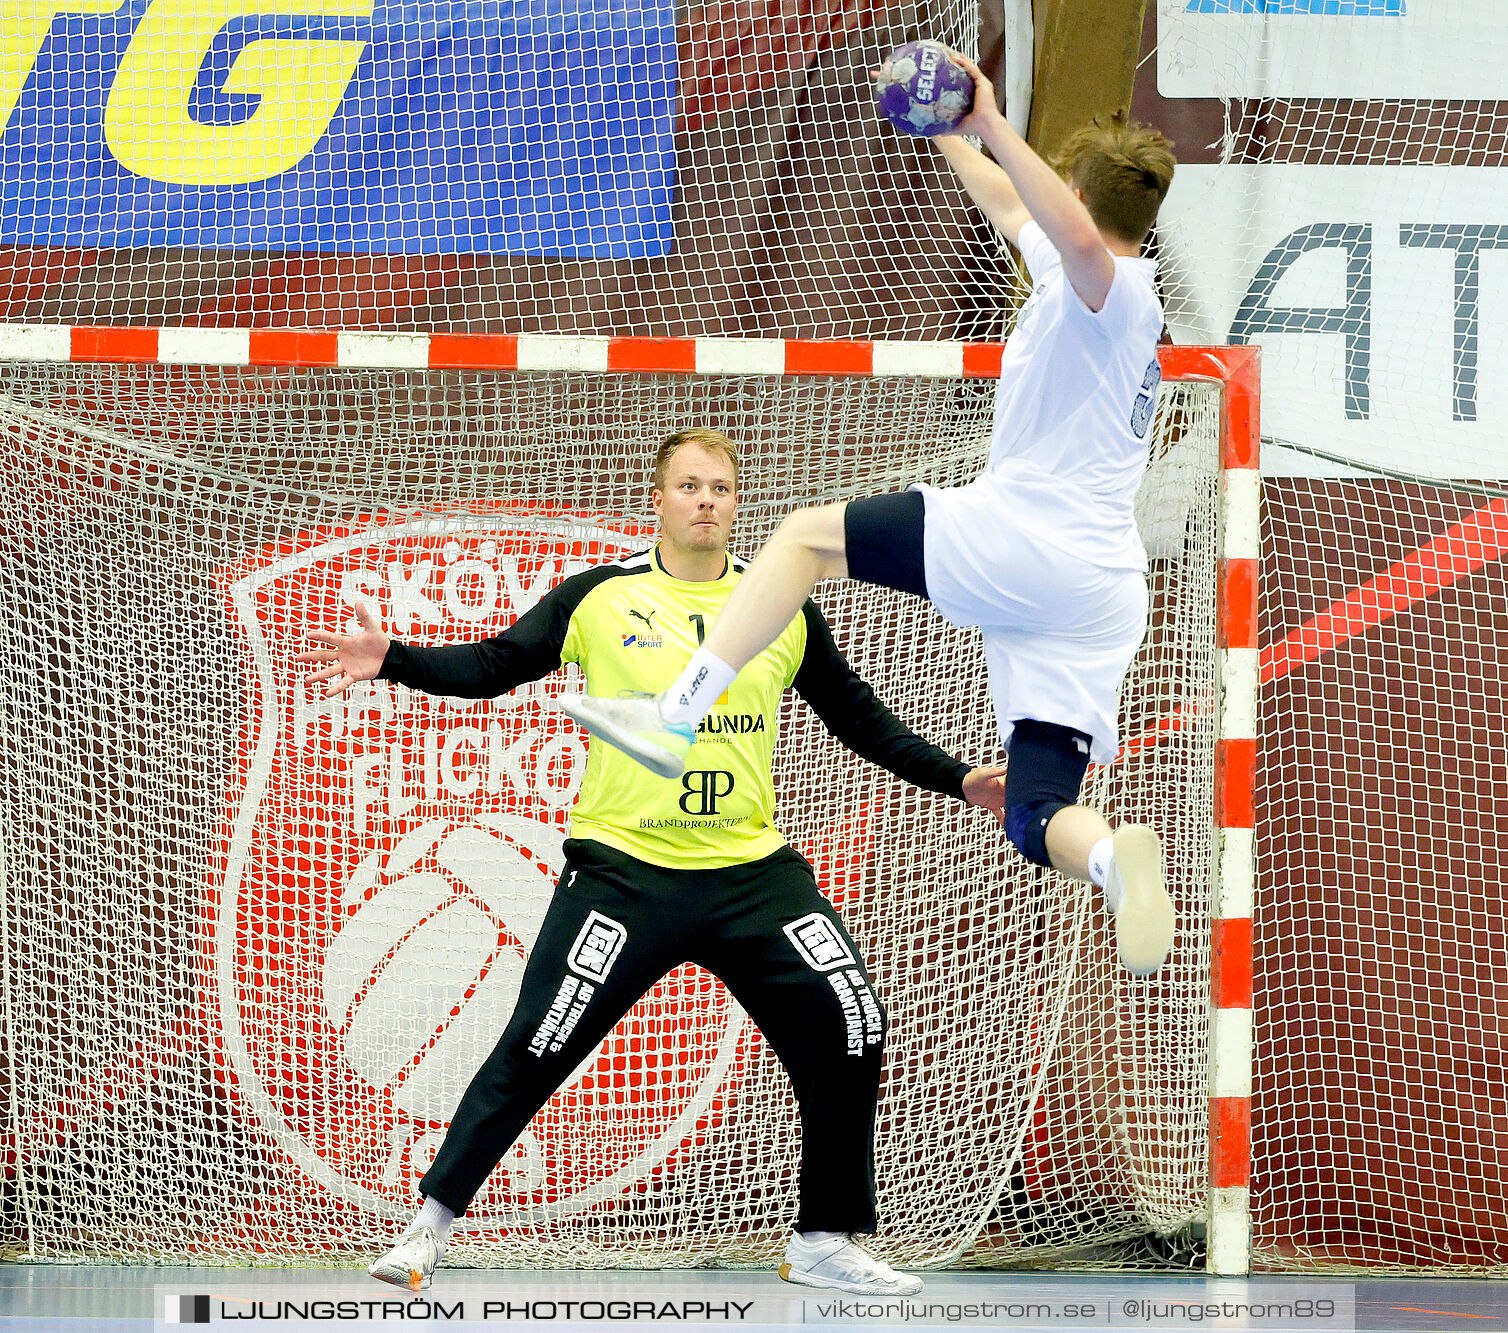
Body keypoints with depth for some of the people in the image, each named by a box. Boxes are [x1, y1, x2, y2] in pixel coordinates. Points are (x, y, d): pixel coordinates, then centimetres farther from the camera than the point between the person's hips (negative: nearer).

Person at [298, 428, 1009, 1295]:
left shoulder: (783, 609, 7)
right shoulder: (601, 599, 0)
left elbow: (859, 718, 16)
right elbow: (491, 667, 0)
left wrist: (959, 780, 11)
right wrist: (395, 661, -15)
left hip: (754, 870, 3)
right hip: (624, 868, -3)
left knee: (852, 1028, -6)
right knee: (536, 1051, -9)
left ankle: (827, 1241, 9)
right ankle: (430, 1228, 3)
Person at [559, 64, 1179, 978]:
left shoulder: (1108, 289, -5)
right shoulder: (1099, 292, 24)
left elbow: (1079, 238, -32)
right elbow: (1019, 211, 43)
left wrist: (995, 128, -35)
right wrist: (949, 135, 51)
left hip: (1014, 540, -9)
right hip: (1100, 594, 9)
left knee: (807, 535, 8)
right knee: (1038, 815, 1)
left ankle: (677, 715, -4)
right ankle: (1116, 858, -33)